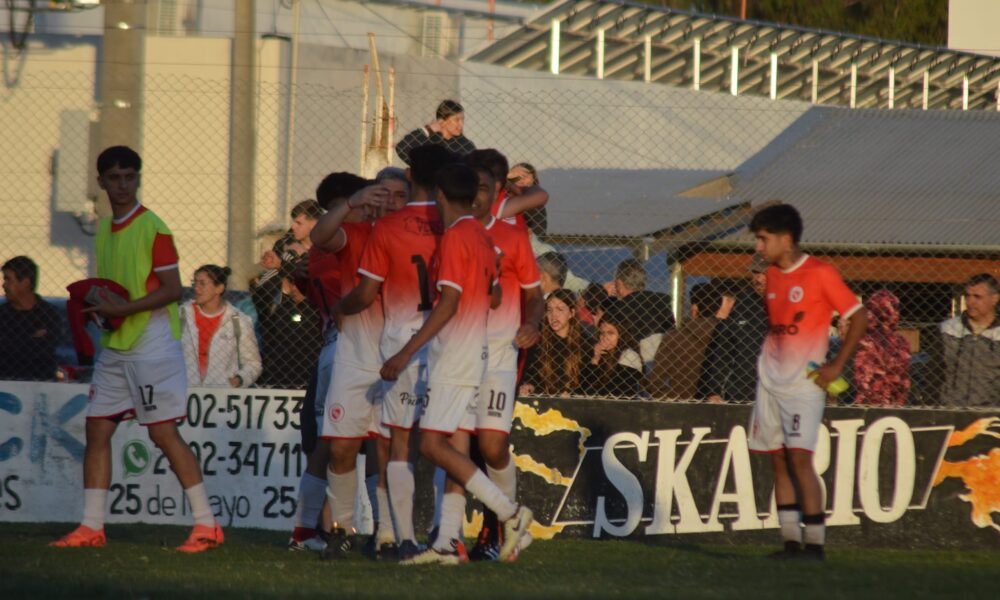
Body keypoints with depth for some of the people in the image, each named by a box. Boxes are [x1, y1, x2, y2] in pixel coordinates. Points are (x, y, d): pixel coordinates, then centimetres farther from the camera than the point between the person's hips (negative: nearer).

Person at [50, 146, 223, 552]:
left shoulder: (151, 227, -11)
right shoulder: (104, 228, 14)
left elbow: (173, 289, -14)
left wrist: (123, 309, -21)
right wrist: (96, 308, 4)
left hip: (152, 346, -8)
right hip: (115, 347, 8)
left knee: (163, 432, -9)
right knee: (97, 430, 4)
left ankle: (207, 525, -4)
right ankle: (91, 526, 9)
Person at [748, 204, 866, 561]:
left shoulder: (821, 274, -9)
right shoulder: (771, 276, 13)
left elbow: (859, 319, -7)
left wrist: (837, 366, -10)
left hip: (805, 381, -7)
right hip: (770, 380, 7)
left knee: (799, 458, -14)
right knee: (778, 460, 5)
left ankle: (814, 543, -10)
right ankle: (791, 542, 7)